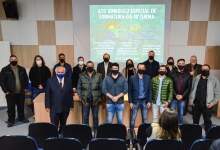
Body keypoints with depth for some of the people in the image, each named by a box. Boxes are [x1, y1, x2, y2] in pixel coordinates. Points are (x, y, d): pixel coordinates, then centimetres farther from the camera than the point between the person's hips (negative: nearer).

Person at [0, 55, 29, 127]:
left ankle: (21, 118, 32)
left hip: (21, 92, 3)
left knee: (21, 106, 14)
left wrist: (24, 87, 5)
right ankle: (11, 120, 19)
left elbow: (26, 79, 13)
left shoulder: (22, 69, 6)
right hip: (10, 93, -3)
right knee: (11, 107, 4)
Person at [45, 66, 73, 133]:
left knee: (63, 125, 14)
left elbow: (71, 93, 4)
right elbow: (47, 94, -1)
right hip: (54, 107, -2)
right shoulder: (50, 81, -2)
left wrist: (71, 105, 3)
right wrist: (47, 106, -4)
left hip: (65, 107, 2)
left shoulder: (68, 80, 3)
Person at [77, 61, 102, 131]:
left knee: (95, 117, 8)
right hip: (85, 100, 0)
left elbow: (101, 88, 4)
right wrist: (81, 97, -2)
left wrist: (99, 97, -3)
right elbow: (78, 87, 7)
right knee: (85, 117, 4)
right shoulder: (82, 76, 4)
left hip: (95, 100, 0)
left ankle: (96, 130, 22)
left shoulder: (98, 76, 3)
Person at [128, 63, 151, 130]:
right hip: (135, 101, -1)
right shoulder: (132, 78, -3)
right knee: (132, 118, 4)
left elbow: (149, 90, 4)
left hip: (144, 101, 2)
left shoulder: (148, 78, 2)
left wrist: (149, 101, -2)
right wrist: (130, 102, -7)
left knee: (145, 119, 11)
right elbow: (129, 91, -2)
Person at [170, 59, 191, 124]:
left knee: (181, 114, 11)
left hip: (183, 98, 1)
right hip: (174, 97, -1)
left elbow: (189, 87, 0)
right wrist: (176, 95, -12)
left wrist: (182, 95, -10)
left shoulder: (187, 75, 3)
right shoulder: (173, 74, 1)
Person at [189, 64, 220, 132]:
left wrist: (212, 103, -11)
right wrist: (191, 100, 5)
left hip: (206, 105, -3)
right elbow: (192, 90, 10)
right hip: (196, 103, 4)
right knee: (195, 120, 16)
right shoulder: (196, 78, 5)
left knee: (207, 121, 9)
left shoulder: (214, 80, -6)